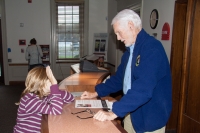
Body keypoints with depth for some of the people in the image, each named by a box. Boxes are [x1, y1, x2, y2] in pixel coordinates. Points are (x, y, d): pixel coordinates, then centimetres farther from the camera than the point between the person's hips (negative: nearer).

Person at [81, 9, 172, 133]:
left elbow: (143, 88, -32)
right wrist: (96, 93, 11)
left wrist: (114, 112, -32)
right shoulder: (130, 50, 8)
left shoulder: (152, 48, -22)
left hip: (150, 116, -8)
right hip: (131, 111, 8)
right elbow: (119, 78, 16)